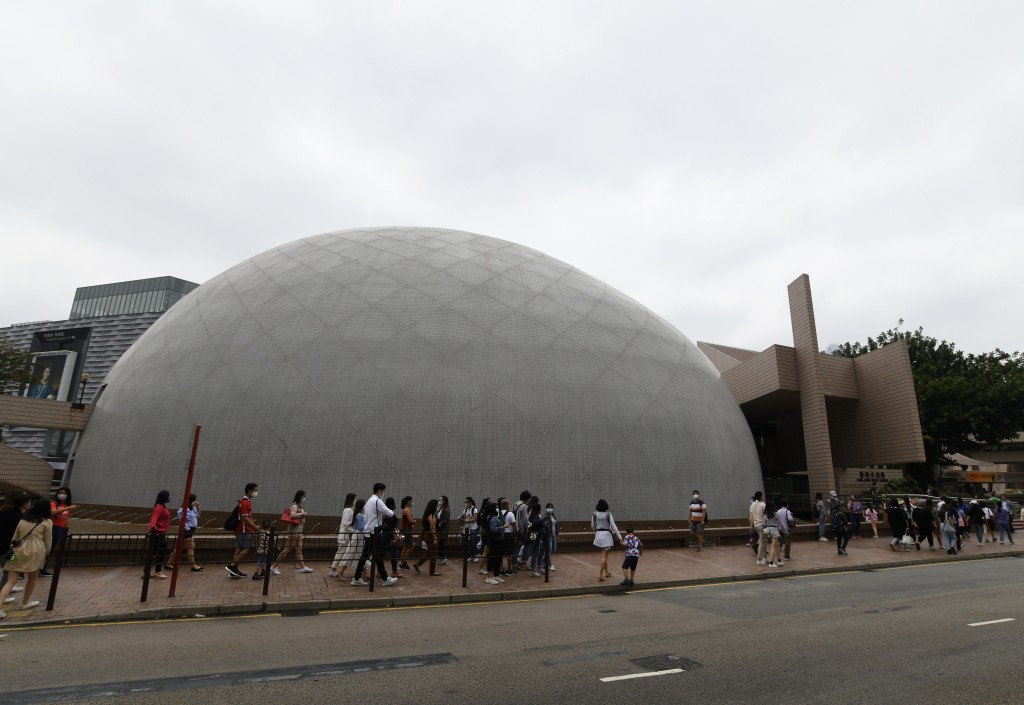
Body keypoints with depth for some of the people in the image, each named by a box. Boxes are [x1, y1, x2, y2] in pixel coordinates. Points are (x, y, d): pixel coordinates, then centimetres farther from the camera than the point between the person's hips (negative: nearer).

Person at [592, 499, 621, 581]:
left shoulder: (595, 514, -1)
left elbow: (592, 526, 12)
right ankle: (600, 574, -9)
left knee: (603, 555, 19)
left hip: (598, 535, 4)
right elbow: (613, 526, -11)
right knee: (604, 556, -1)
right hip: (606, 535, -4)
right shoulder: (608, 514, -10)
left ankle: (607, 572, 31)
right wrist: (620, 537, -6)